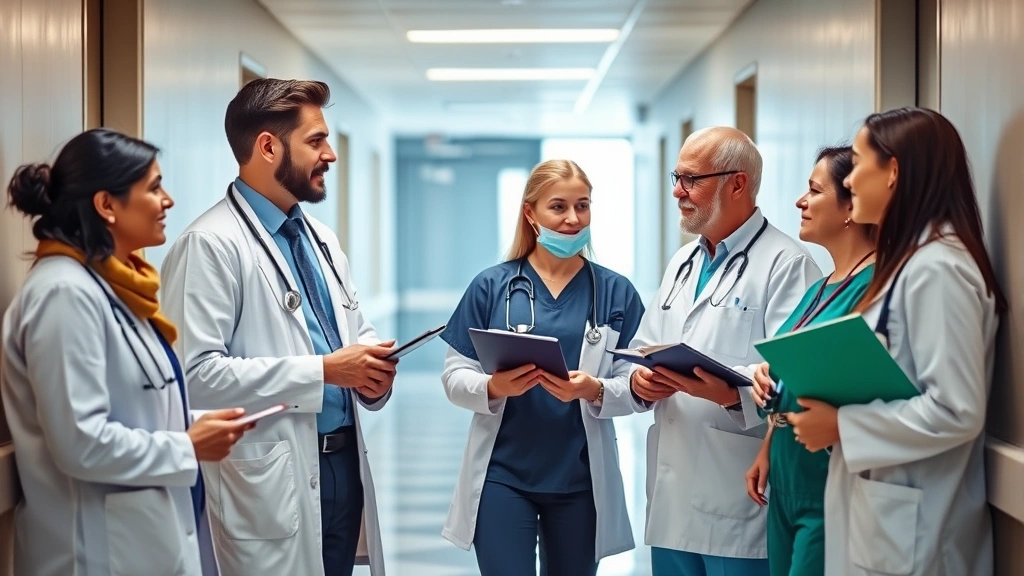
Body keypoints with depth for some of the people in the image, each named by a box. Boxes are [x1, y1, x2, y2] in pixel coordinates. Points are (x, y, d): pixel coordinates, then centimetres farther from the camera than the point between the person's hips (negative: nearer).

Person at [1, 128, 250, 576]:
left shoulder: (112, 285, 11)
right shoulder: (66, 293, -19)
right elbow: (82, 444, -24)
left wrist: (193, 427, 4)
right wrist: (189, 449, -14)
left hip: (145, 534, 9)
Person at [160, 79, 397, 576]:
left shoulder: (321, 239, 15)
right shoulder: (211, 244, -13)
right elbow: (196, 373, -22)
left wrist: (371, 370, -1)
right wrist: (322, 371, -20)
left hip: (345, 464, 8)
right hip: (273, 480, -8)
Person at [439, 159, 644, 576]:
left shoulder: (616, 292, 2)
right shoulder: (490, 286, -1)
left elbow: (638, 387, -2)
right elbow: (454, 377, -1)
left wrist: (594, 391, -21)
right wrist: (493, 388, -21)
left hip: (581, 479, 2)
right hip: (502, 475, -1)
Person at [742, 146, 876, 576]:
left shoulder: (874, 285, -16)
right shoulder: (819, 289, 13)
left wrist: (782, 385, -25)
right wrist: (766, 454, 13)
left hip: (830, 493, -9)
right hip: (787, 483, 9)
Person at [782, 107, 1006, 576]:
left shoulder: (936, 267, -18)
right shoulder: (907, 261, 13)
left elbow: (957, 412, -23)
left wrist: (839, 426, -16)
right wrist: (824, 401, 3)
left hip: (906, 527, -9)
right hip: (878, 511, 9)